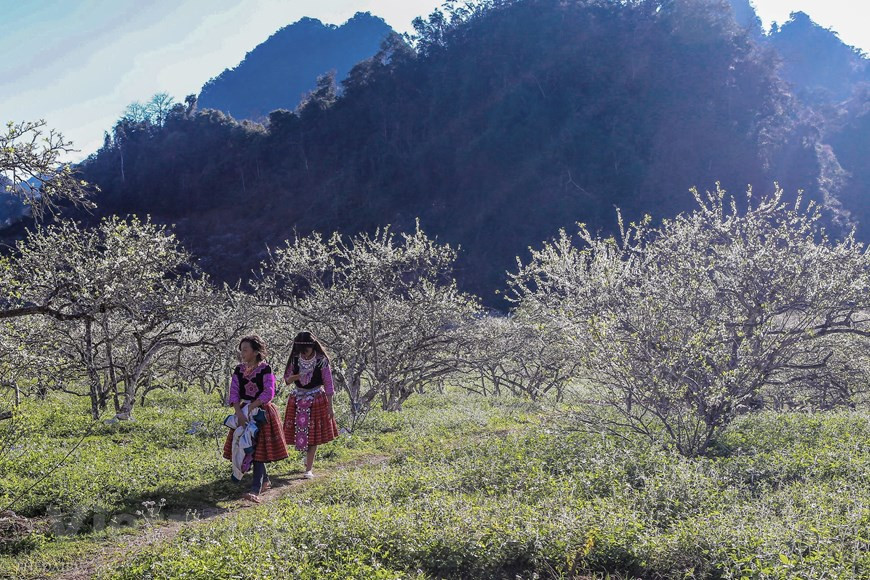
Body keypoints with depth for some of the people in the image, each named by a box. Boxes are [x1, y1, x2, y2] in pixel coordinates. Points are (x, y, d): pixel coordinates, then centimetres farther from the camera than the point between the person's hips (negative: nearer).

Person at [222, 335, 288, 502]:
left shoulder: (265, 369, -8)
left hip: (262, 412, -6)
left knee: (258, 451, -11)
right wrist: (239, 413, -15)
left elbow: (268, 393, -15)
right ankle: (264, 480, 28)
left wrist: (250, 407, -17)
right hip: (244, 412, 6)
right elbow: (234, 393, -1)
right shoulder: (239, 370, 6)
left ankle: (256, 490, -17)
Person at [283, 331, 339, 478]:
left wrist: (330, 406, -10)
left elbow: (328, 384, -9)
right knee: (299, 431, 8)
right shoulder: (295, 360, -3)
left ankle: (309, 469, 4)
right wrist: (296, 376, -20)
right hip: (298, 399, 3)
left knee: (313, 434, -2)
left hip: (317, 399, -3)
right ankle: (309, 457, 36)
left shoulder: (321, 361, -12)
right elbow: (287, 379, 4)